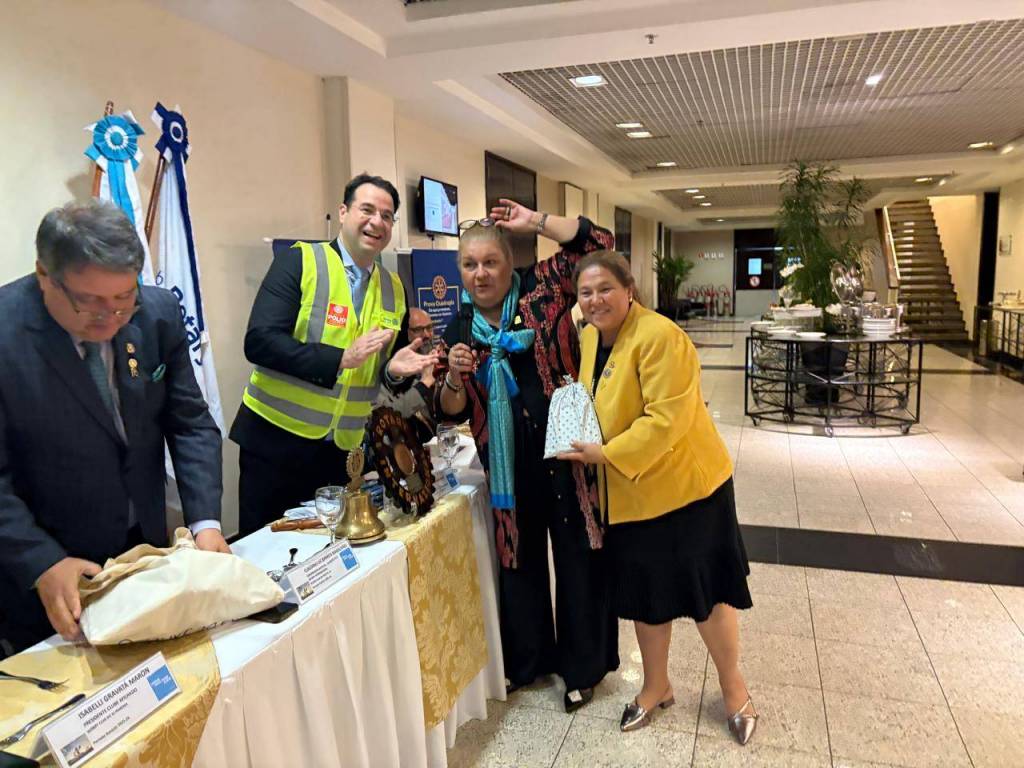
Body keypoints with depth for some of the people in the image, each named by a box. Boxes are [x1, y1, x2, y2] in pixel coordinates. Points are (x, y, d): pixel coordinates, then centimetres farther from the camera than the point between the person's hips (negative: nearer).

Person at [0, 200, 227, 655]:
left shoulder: (158, 313, -9)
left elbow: (191, 423, -5)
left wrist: (205, 521, -14)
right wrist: (42, 565, -26)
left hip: (146, 548, 4)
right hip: (39, 571, -4)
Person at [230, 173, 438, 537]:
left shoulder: (394, 289, 7)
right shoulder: (299, 262, -9)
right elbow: (260, 341, -19)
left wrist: (394, 368, -9)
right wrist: (340, 358, -26)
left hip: (343, 450, 5)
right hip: (275, 439, -4)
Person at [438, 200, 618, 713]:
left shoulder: (541, 289, -2)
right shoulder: (458, 329, 6)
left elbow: (597, 242, -9)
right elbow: (452, 411, 6)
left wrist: (533, 222, -10)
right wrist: (454, 377, -15)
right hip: (511, 464, 4)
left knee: (578, 557, 8)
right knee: (520, 559, 17)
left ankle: (582, 667, 29)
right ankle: (527, 659, 38)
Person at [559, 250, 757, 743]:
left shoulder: (659, 337, -22)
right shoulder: (592, 336, 4)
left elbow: (668, 418, -27)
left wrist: (608, 455, -26)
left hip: (683, 484, -7)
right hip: (628, 493, 7)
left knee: (706, 590, 9)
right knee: (646, 591, 18)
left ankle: (733, 688, 34)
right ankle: (656, 685, 40)